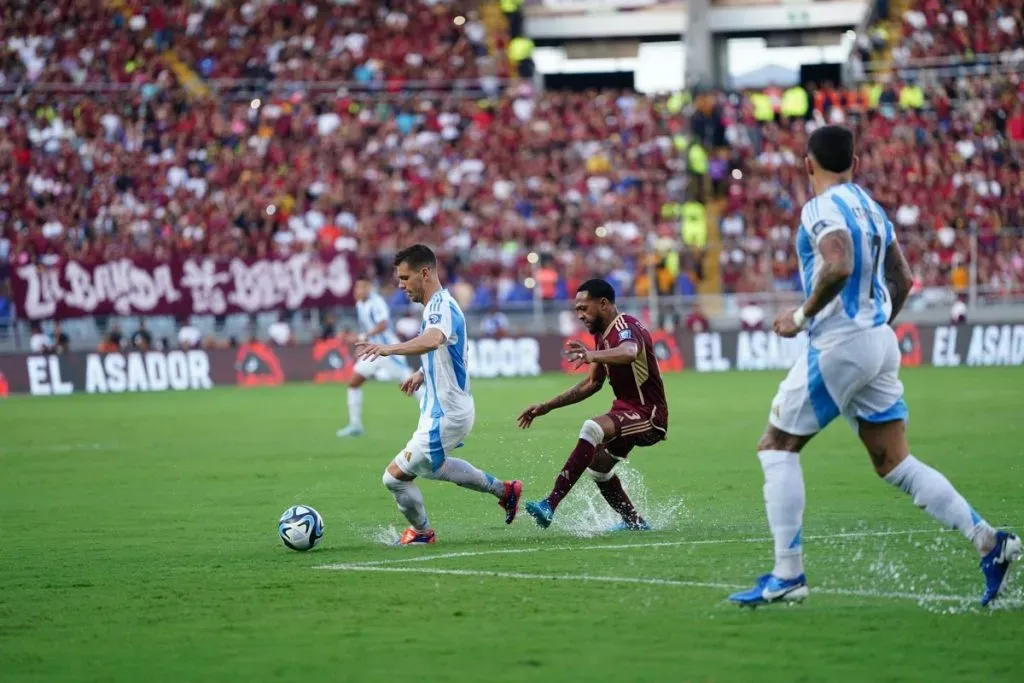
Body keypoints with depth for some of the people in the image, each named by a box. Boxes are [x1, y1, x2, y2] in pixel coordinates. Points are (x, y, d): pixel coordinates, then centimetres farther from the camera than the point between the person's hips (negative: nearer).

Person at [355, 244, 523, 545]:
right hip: (440, 409, 11)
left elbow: (433, 340, -48)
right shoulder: (438, 304, 10)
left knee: (396, 475, -4)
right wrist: (422, 374, 19)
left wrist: (389, 349, -61)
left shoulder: (441, 306, -23)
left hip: (445, 415, -11)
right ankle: (504, 490, 39)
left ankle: (421, 531, 21)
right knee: (433, 467, 33)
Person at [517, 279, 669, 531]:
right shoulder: (603, 336, 12)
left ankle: (550, 505, -40)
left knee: (592, 428, -32)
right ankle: (635, 523, 38)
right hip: (627, 410, 11)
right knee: (597, 470, 20)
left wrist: (592, 356, -62)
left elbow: (629, 352, -45)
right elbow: (592, 384, 22)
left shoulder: (627, 328, -19)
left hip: (648, 415, -11)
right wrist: (547, 406, 17)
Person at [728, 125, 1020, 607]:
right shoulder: (872, 208, 15)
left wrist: (802, 316, -16)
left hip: (838, 345, -8)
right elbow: (902, 280, 18)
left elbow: (838, 267, -28)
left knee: (776, 446, 3)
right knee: (894, 463, 9)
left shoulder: (822, 208, -11)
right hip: (880, 343, 8)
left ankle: (787, 574, -1)